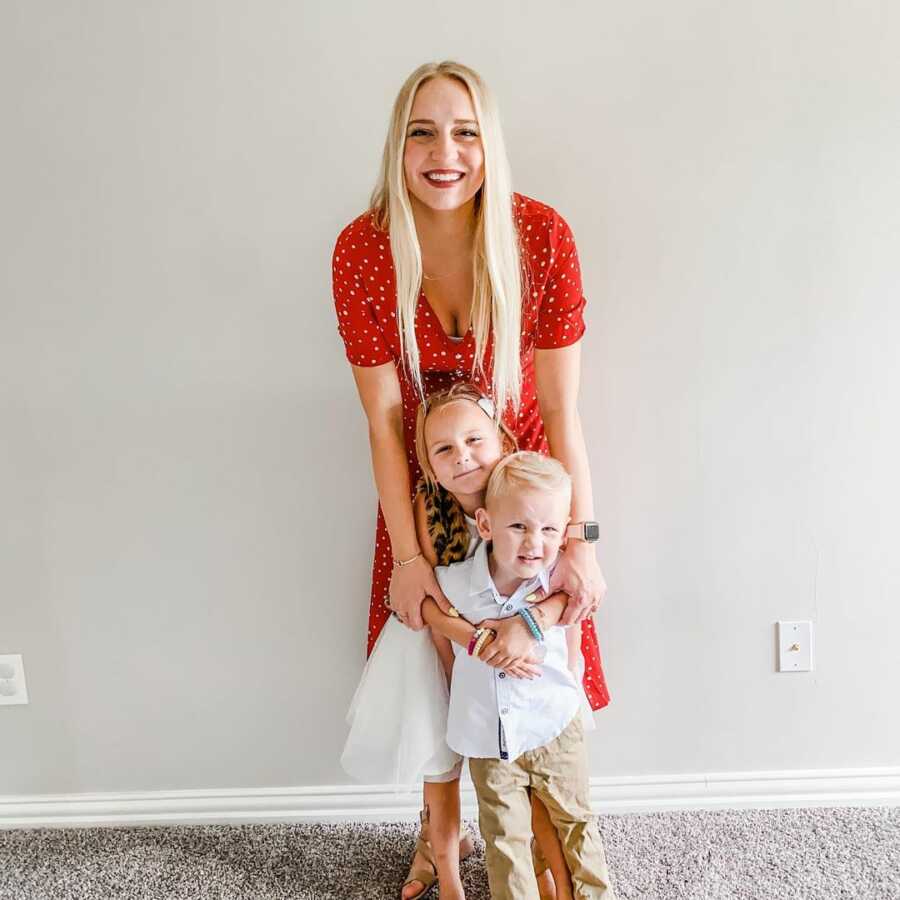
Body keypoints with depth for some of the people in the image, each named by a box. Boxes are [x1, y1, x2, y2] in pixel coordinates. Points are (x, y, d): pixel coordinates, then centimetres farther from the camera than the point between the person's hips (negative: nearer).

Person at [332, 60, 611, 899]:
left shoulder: (541, 235, -21)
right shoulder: (361, 249, -19)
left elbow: (561, 407, -19)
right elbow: (383, 417, -16)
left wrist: (581, 543, -20)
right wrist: (407, 557, -14)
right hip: (423, 480, 1)